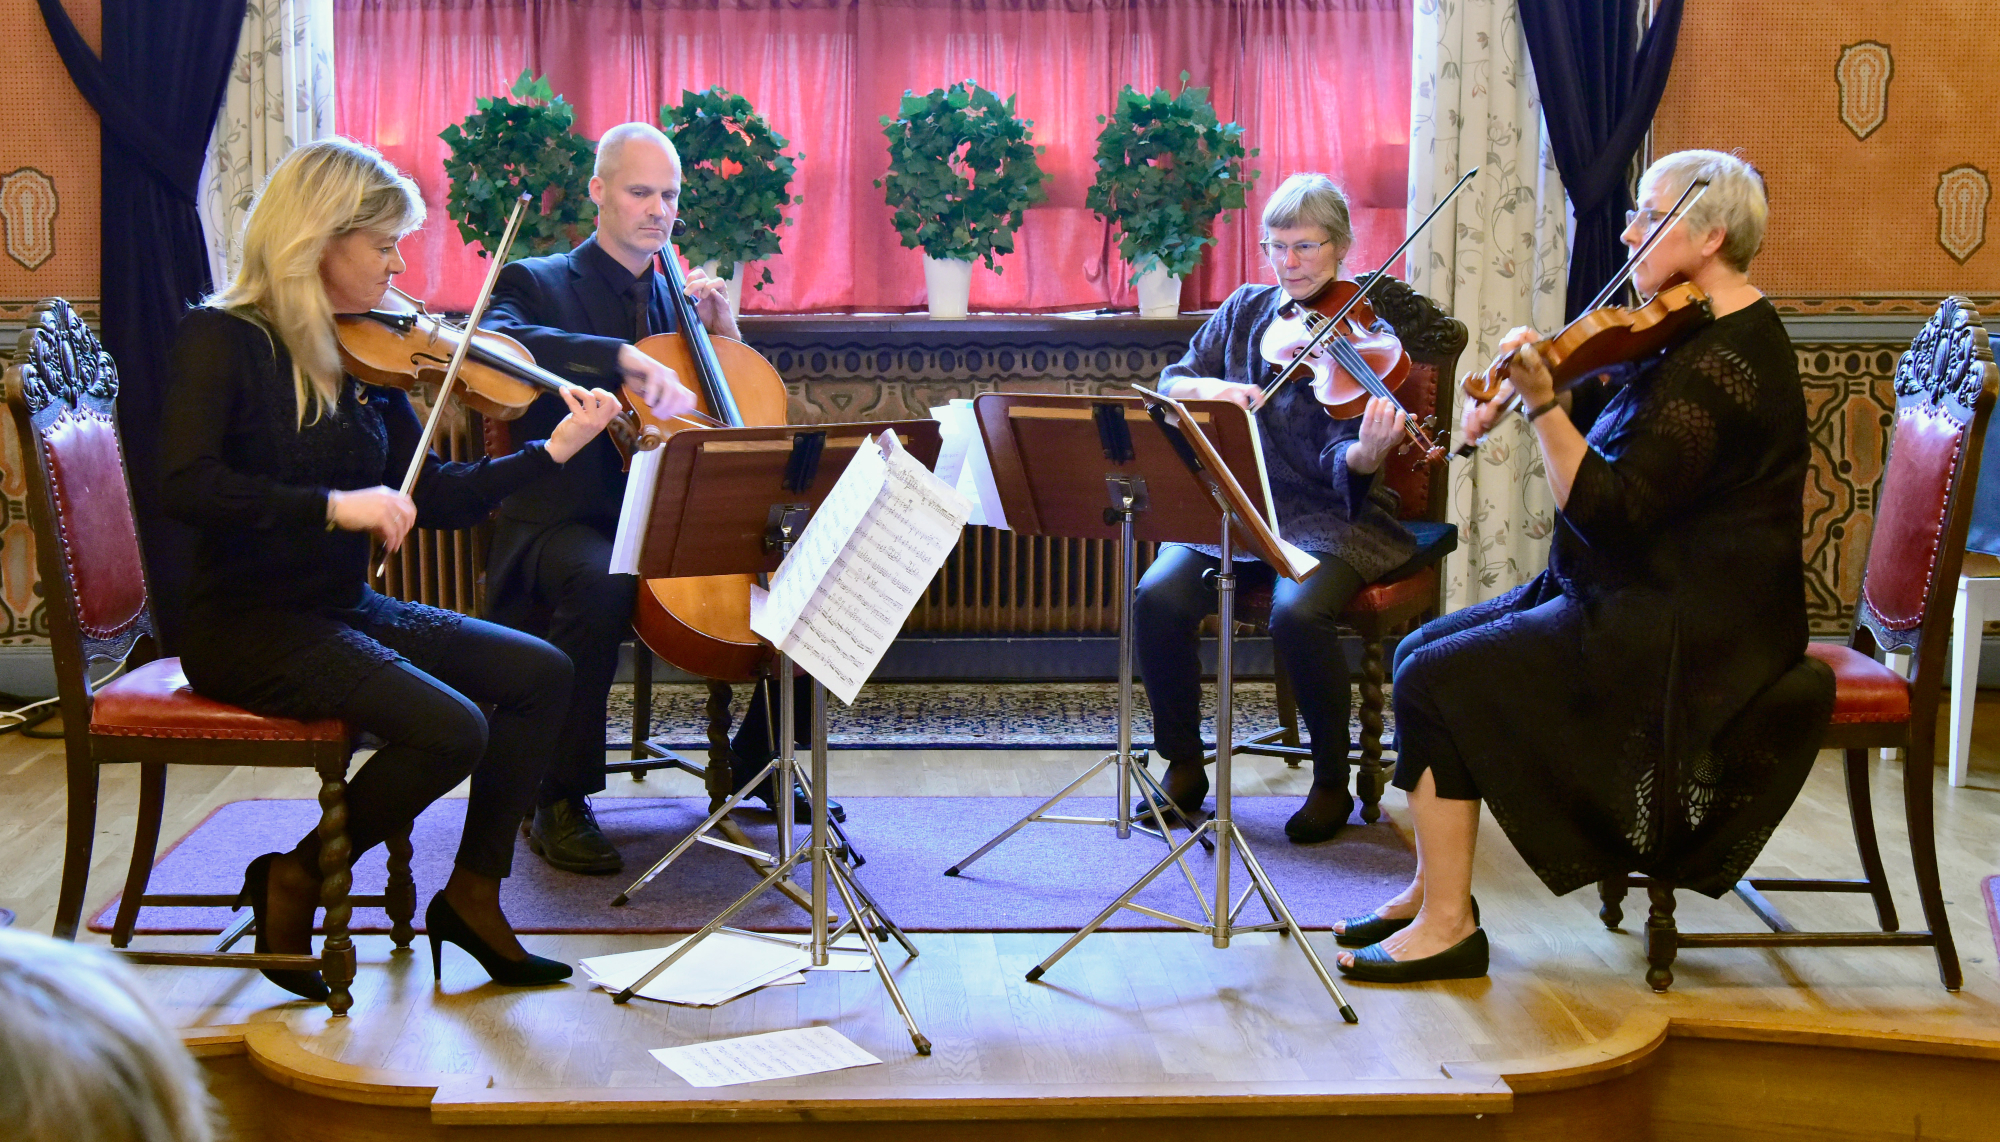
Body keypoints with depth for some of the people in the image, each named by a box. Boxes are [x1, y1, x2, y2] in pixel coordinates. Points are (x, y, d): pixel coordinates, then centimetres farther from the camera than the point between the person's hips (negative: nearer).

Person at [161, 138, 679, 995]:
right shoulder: (223, 340, -12)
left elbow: (434, 498, 8)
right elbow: (187, 486, -26)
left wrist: (553, 450, 1)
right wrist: (334, 505, -31)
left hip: (346, 610, 8)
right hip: (248, 625, -8)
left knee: (540, 674, 0)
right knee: (452, 729, -23)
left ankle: (472, 892, 9)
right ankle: (295, 878, -1)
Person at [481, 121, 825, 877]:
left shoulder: (679, 296, 19)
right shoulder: (538, 283, 3)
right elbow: (495, 343, -23)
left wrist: (722, 332, 4)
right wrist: (623, 357, -33)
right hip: (566, 522, -5)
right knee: (601, 586, -40)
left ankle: (758, 765, 8)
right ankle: (560, 804, -22)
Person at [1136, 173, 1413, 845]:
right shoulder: (1246, 311, 10)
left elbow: (1342, 461, -15)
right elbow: (1170, 383, 8)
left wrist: (1366, 454, -40)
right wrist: (1209, 388, -15)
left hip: (1329, 519, -4)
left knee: (1298, 612, -34)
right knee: (1158, 598, -23)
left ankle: (1332, 783, -11)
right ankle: (1183, 765, -1)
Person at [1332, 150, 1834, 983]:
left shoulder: (1719, 367, -22)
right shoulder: (1701, 337, 12)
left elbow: (1611, 511, -25)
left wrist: (1541, 402, -29)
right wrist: (1513, 398, -1)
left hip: (1680, 634, -11)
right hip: (1635, 597, 11)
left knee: (1435, 682, -16)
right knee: (1423, 649, 7)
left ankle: (1448, 924, -8)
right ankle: (1435, 886, 11)